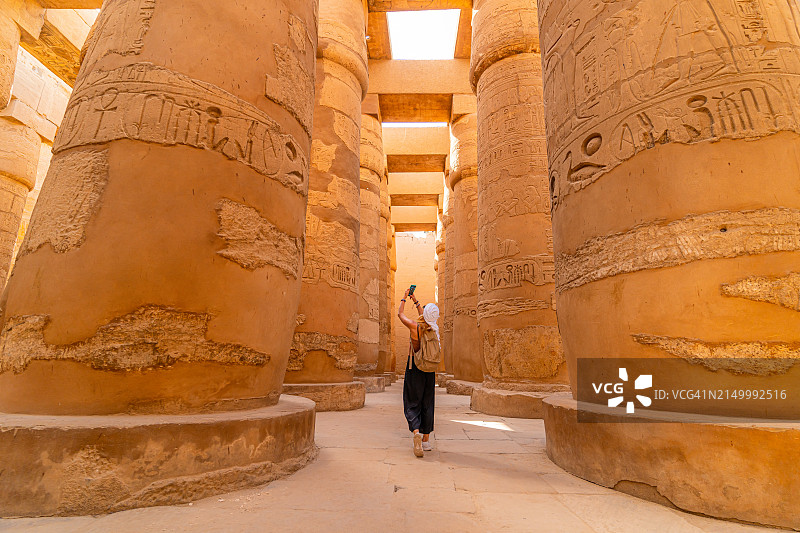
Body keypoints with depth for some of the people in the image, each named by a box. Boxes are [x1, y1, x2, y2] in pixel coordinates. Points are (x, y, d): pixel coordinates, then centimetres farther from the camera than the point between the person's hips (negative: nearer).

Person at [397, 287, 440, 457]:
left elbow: (400, 314, 3)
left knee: (412, 403, 2)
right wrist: (415, 301, 28)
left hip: (414, 367, -3)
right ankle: (426, 441, 18)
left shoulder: (415, 326, -15)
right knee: (427, 404, 12)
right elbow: (424, 318, 19)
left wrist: (404, 298, 18)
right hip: (429, 369, 4)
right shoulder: (434, 328, -3)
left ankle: (416, 432, -22)